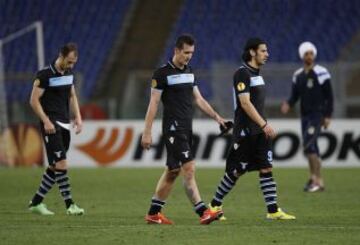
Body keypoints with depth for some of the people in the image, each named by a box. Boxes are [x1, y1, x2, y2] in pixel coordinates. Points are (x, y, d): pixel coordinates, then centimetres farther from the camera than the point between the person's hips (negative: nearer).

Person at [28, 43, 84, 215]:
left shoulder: (69, 73, 10)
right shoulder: (45, 75, -11)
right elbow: (34, 100, -10)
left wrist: (78, 117, 10)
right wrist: (46, 121, -17)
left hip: (65, 125, 8)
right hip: (51, 125, -8)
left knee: (55, 166, 9)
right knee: (61, 163, -13)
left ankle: (36, 203, 18)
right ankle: (70, 205, -14)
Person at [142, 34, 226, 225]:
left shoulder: (189, 72, 14)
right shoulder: (162, 73, -8)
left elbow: (198, 99, 20)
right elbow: (153, 103, -8)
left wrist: (216, 117, 11)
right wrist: (147, 132, -11)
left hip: (186, 129, 8)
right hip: (173, 129, -8)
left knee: (172, 171, 11)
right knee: (189, 168, -15)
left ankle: (153, 213, 18)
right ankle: (203, 212, -20)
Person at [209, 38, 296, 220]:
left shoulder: (256, 73, 14)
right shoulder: (242, 73, -14)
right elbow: (245, 103, -21)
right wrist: (264, 124, -25)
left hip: (260, 132, 8)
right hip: (245, 132, -8)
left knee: (267, 169, 1)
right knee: (235, 171, 0)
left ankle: (273, 210, -2)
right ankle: (215, 205, 14)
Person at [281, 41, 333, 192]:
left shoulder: (321, 73, -8)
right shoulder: (298, 75, 10)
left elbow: (329, 96, -7)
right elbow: (295, 96, 14)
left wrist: (328, 116, -11)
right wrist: (288, 105, -8)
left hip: (317, 115, -6)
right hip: (305, 116, 6)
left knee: (308, 145, -17)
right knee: (311, 148, 8)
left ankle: (317, 179, -15)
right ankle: (315, 180, 14)